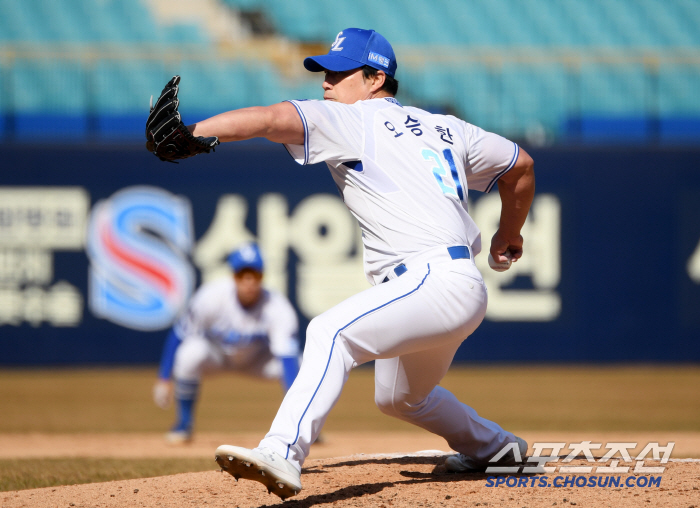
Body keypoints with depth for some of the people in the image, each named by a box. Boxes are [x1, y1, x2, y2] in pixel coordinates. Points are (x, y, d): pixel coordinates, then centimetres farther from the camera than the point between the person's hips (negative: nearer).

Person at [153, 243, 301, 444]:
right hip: (215, 352, -1)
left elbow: (287, 358, -40)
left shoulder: (277, 308, -31)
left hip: (257, 358, 1)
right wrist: (164, 380, -18)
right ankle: (183, 425, -15)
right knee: (190, 354, -36)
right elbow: (178, 335, -20)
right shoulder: (212, 297, -31)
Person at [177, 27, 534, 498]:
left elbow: (273, 119, -17)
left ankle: (282, 454, -47)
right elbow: (521, 164, 29)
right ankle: (493, 446, 52)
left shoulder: (355, 120, -2)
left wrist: (185, 135, -28)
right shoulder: (443, 128, 20)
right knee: (397, 397, 31)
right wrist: (510, 234, 46)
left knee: (331, 332, -29)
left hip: (436, 281, -10)